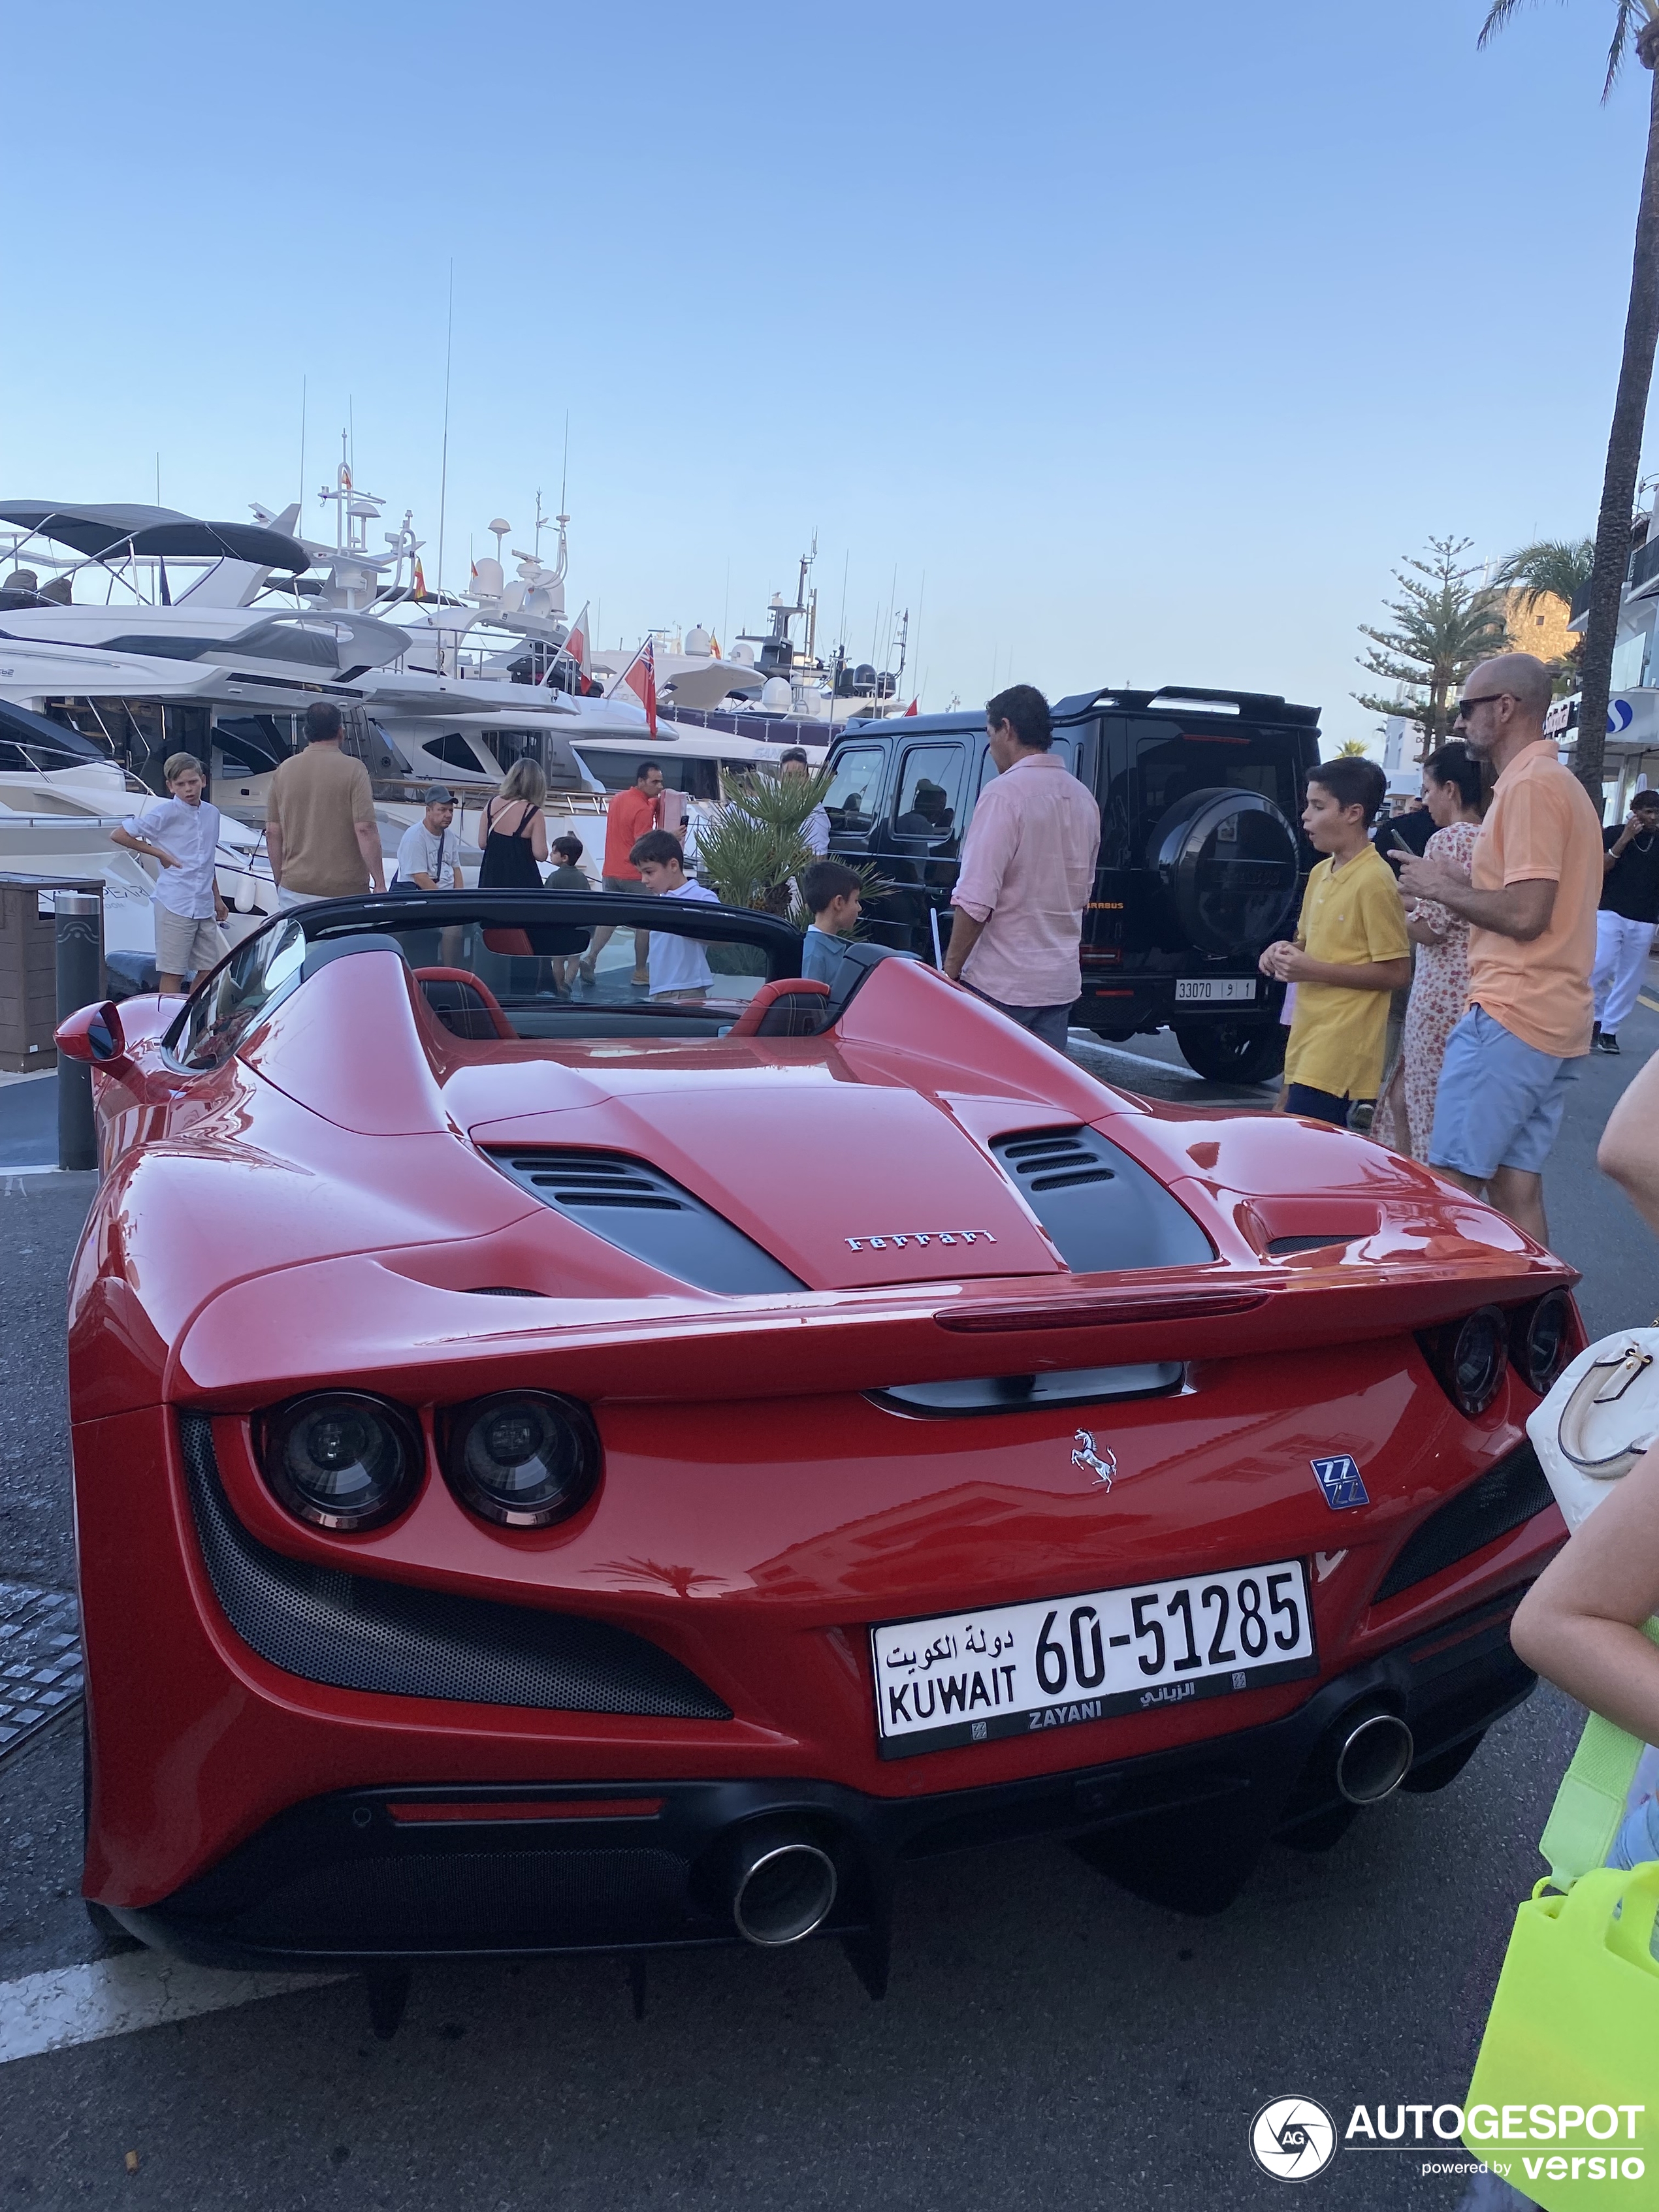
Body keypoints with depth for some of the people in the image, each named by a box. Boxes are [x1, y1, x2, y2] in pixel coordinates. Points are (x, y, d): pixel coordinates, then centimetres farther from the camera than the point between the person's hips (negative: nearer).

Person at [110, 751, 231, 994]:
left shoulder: (212, 814, 11)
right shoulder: (165, 812, -7)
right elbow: (118, 835, -6)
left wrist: (217, 899, 24)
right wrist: (159, 854, -6)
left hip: (204, 906, 6)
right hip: (175, 904, -6)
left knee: (209, 971, 9)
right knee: (173, 973, -2)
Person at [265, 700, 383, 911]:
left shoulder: (285, 769, 7)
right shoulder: (353, 769, -7)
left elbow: (273, 832, 9)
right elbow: (365, 830, -13)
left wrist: (280, 881, 19)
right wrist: (380, 884, -8)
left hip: (295, 890, 4)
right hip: (346, 892, -4)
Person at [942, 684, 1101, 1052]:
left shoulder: (1005, 794, -14)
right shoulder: (1082, 798, 12)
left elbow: (975, 901, -20)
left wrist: (951, 968, -11)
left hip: (1002, 984, -7)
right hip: (1062, 982, 7)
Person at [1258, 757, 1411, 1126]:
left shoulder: (1374, 881, -13)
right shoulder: (1320, 873, 13)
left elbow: (1397, 973, -14)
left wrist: (1314, 970, -17)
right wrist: (1287, 952, 3)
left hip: (1340, 1052, -8)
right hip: (1308, 1039, 8)